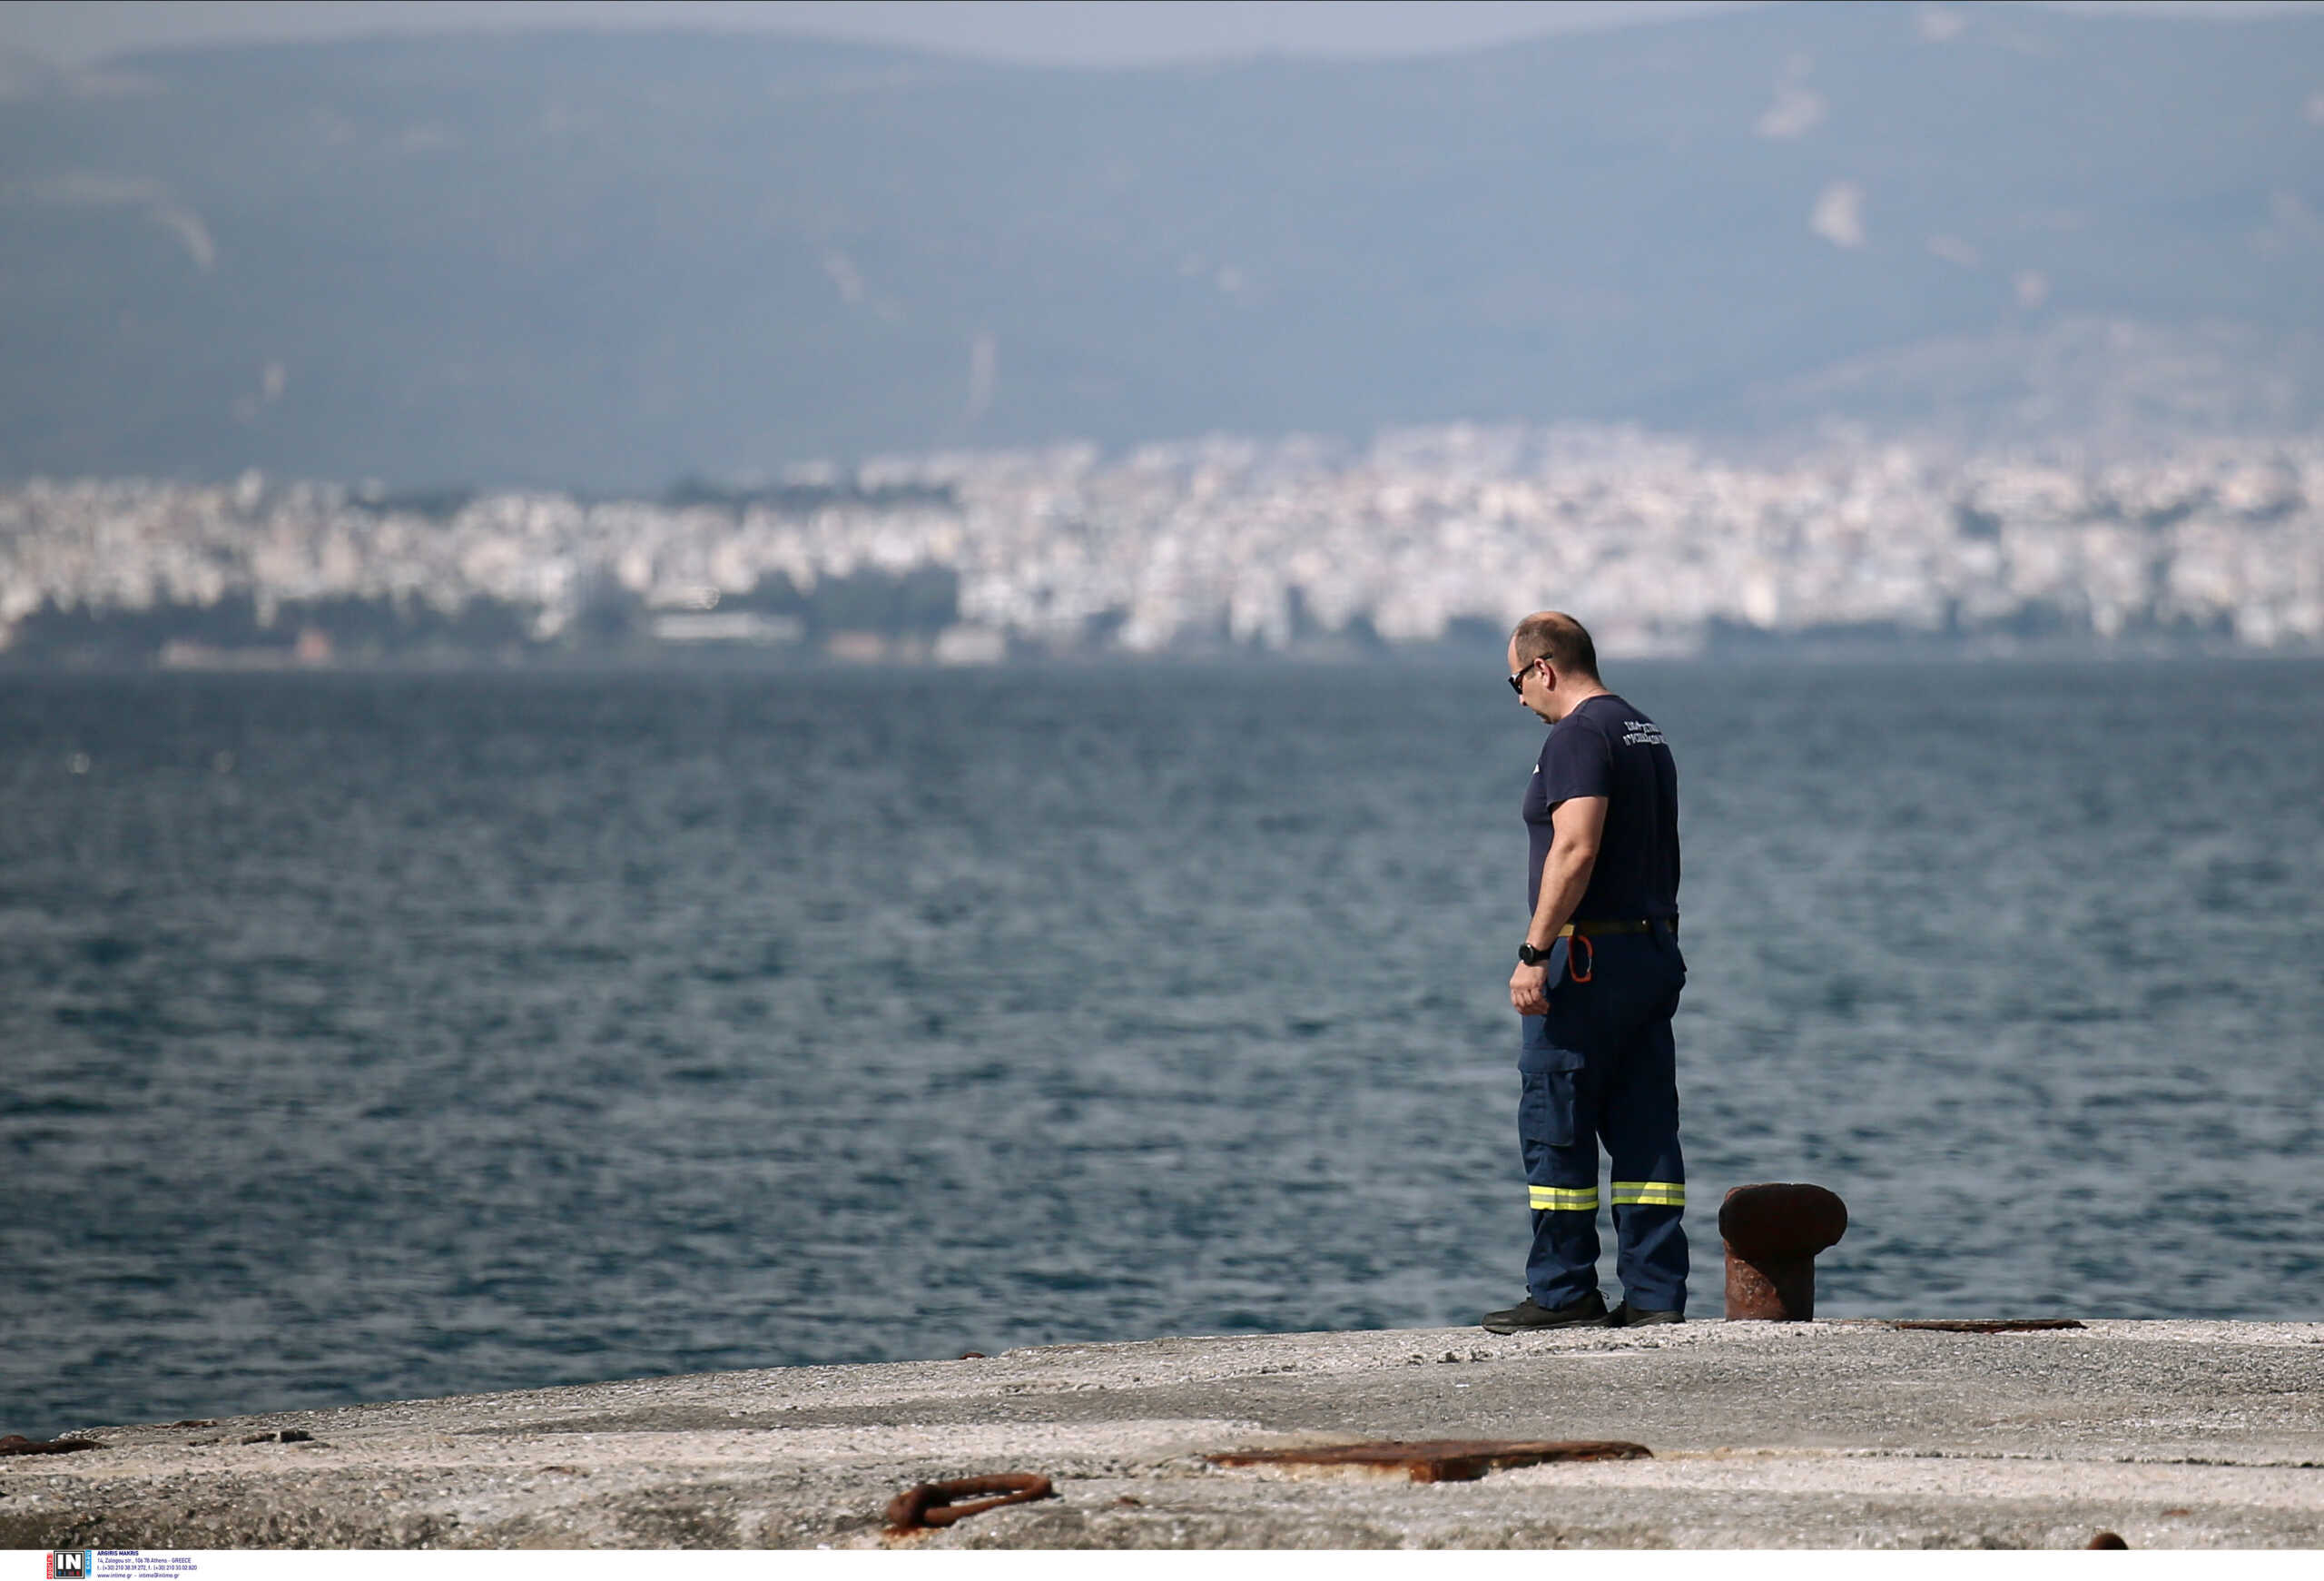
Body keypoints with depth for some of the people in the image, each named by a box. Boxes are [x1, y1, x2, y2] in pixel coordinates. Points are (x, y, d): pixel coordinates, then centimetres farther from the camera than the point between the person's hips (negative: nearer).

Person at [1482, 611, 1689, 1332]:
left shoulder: (1578, 737, -12)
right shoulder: (1647, 734, 18)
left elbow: (1576, 850, -22)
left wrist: (1534, 954, -23)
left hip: (1589, 957, -9)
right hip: (1655, 948, 9)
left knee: (1555, 1130, -2)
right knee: (1645, 1131, 6)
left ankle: (1562, 1293, -1)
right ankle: (1656, 1294, 3)